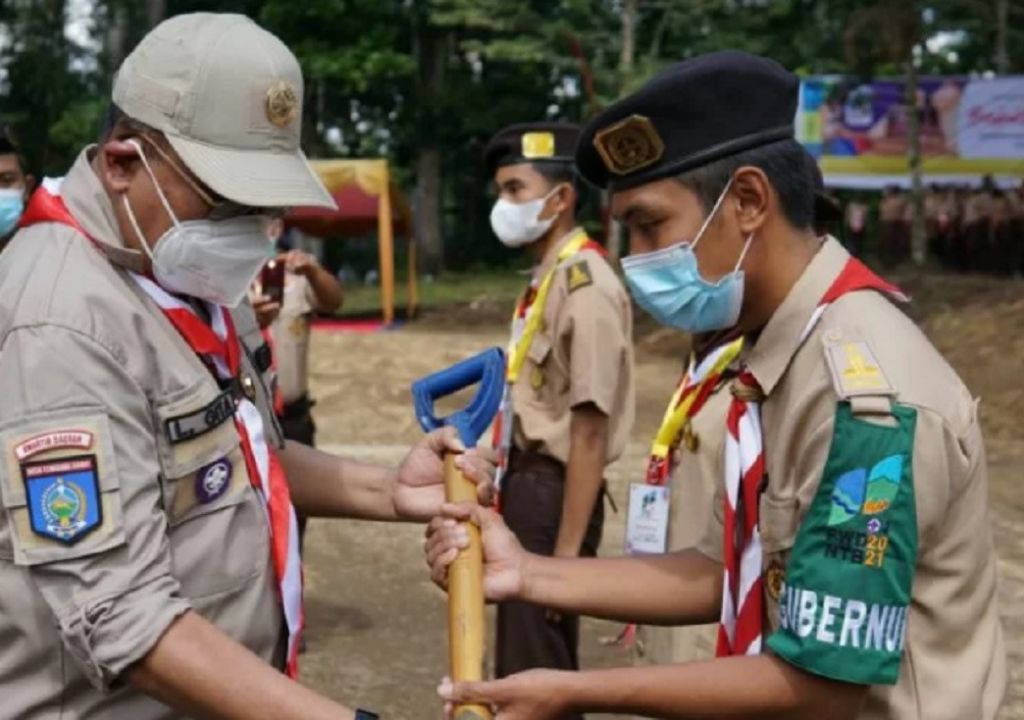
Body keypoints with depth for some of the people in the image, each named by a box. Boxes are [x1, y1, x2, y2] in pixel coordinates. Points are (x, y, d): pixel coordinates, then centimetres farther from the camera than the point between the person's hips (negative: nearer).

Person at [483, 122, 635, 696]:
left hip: (554, 491, -9)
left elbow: (589, 433, -21)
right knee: (527, 660, 21)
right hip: (529, 484, 9)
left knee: (536, 670, 3)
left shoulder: (585, 285, -18)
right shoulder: (546, 278, 9)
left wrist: (566, 552, -20)